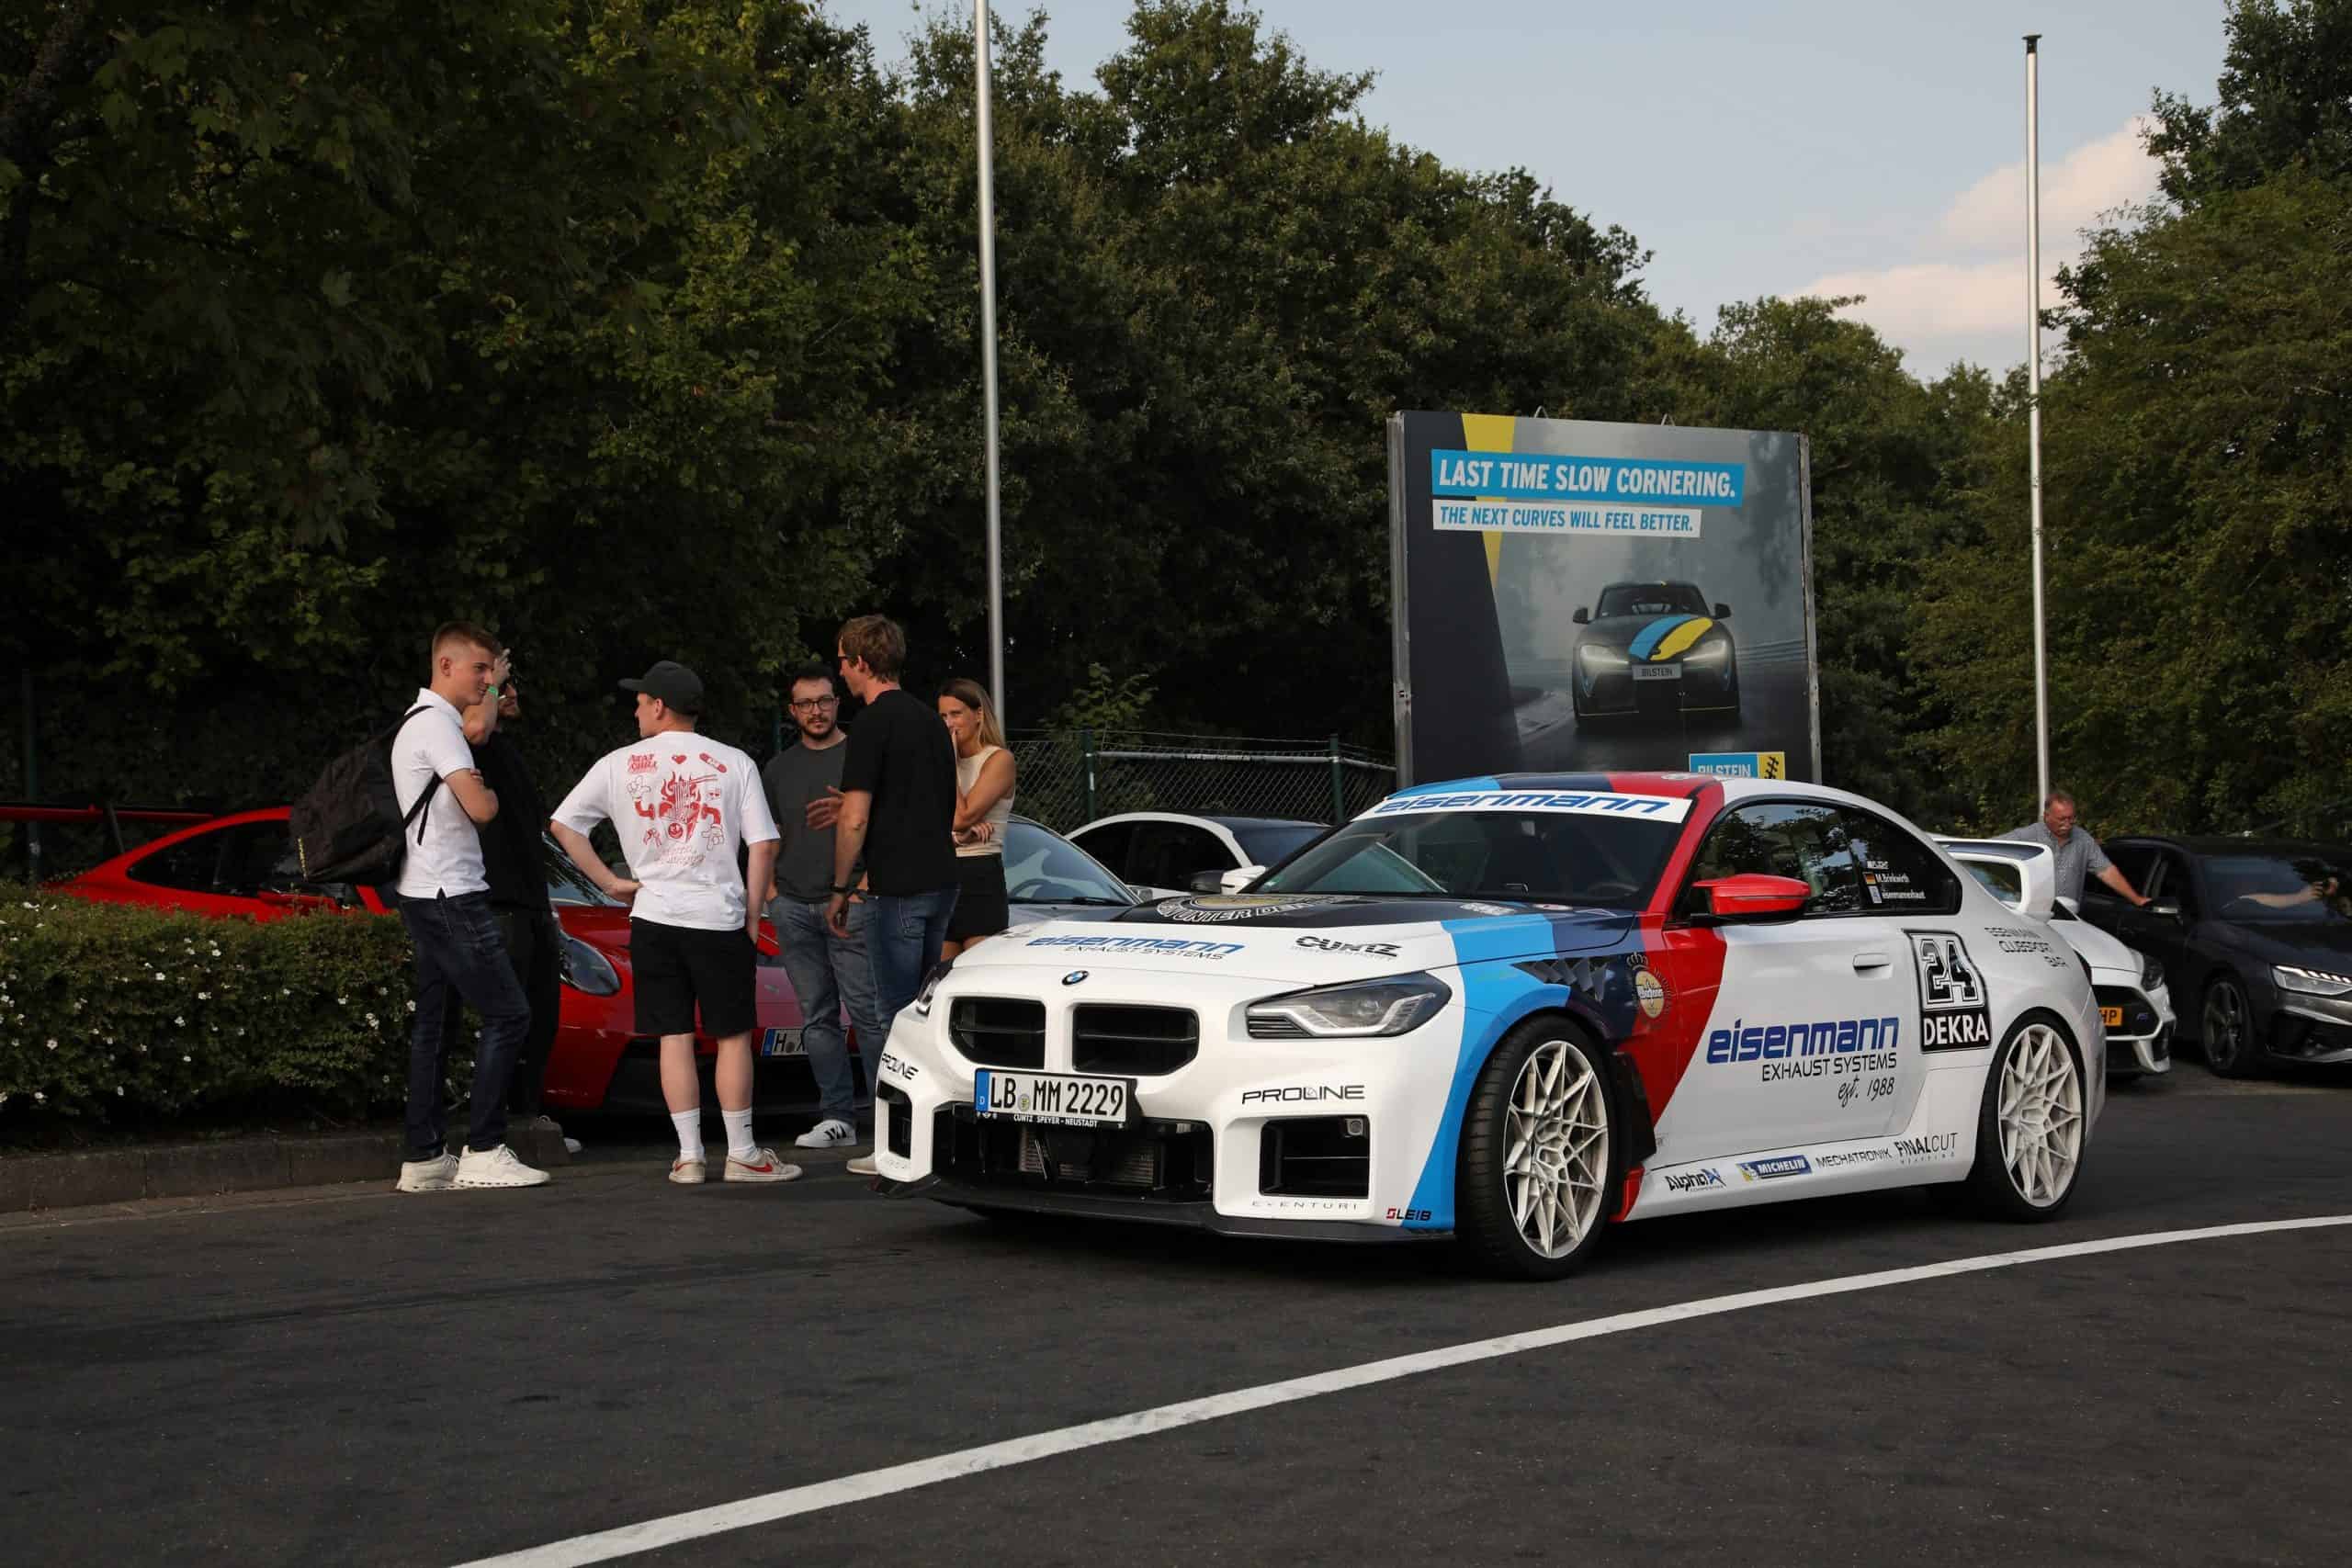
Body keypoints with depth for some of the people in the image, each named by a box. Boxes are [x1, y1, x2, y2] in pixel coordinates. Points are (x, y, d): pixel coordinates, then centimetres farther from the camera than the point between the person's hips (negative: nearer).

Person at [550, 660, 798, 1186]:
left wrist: (611, 881, 9)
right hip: (719, 917, -1)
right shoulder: (733, 763, 1)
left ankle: (689, 1156, 5)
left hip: (653, 917, 1)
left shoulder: (619, 764, 4)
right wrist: (752, 916, 4)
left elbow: (562, 824, 7)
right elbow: (763, 846, -4)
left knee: (674, 1035, 6)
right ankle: (741, 1153, 8)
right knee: (733, 1035, 6)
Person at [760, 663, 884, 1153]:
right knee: (817, 1017, 5)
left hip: (849, 904, -5)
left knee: (866, 1011, -10)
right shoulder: (779, 768, 18)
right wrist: (768, 889, 9)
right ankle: (837, 1117, 9)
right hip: (793, 906, 5)